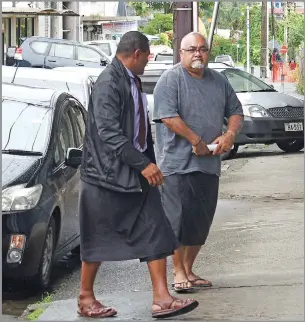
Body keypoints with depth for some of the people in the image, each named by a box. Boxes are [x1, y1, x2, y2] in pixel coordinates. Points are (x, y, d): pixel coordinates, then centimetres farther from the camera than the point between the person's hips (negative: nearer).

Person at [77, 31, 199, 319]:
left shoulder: (132, 81, 12)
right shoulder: (108, 84, -17)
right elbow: (109, 132, -24)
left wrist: (148, 162, 19)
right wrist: (144, 164, -26)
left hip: (138, 173, 9)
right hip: (108, 174, -8)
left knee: (155, 233, 1)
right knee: (99, 240, 5)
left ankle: (161, 298, 1)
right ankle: (86, 298, 19)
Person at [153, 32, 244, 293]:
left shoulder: (218, 81, 14)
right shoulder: (171, 80, -7)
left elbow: (235, 111, 19)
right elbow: (168, 116, -17)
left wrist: (230, 134, -1)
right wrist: (196, 141, -18)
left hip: (209, 164, 6)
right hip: (178, 163, -6)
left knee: (202, 222, 9)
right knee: (179, 220, -6)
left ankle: (189, 270, 21)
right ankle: (179, 272, 4)